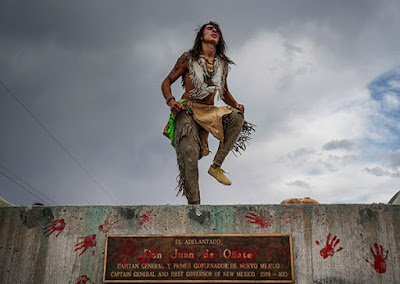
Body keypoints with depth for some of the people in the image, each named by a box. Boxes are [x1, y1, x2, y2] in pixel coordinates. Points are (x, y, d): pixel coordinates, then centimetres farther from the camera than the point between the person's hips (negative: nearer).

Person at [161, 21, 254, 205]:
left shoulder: (223, 64, 14)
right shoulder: (188, 58, 4)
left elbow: (225, 92, 25)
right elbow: (166, 82, 5)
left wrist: (235, 104, 4)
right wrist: (171, 101, -15)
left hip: (209, 112, 4)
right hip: (187, 111, -3)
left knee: (236, 117, -25)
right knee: (189, 153, -21)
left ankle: (216, 165, -20)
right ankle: (194, 203, -19)